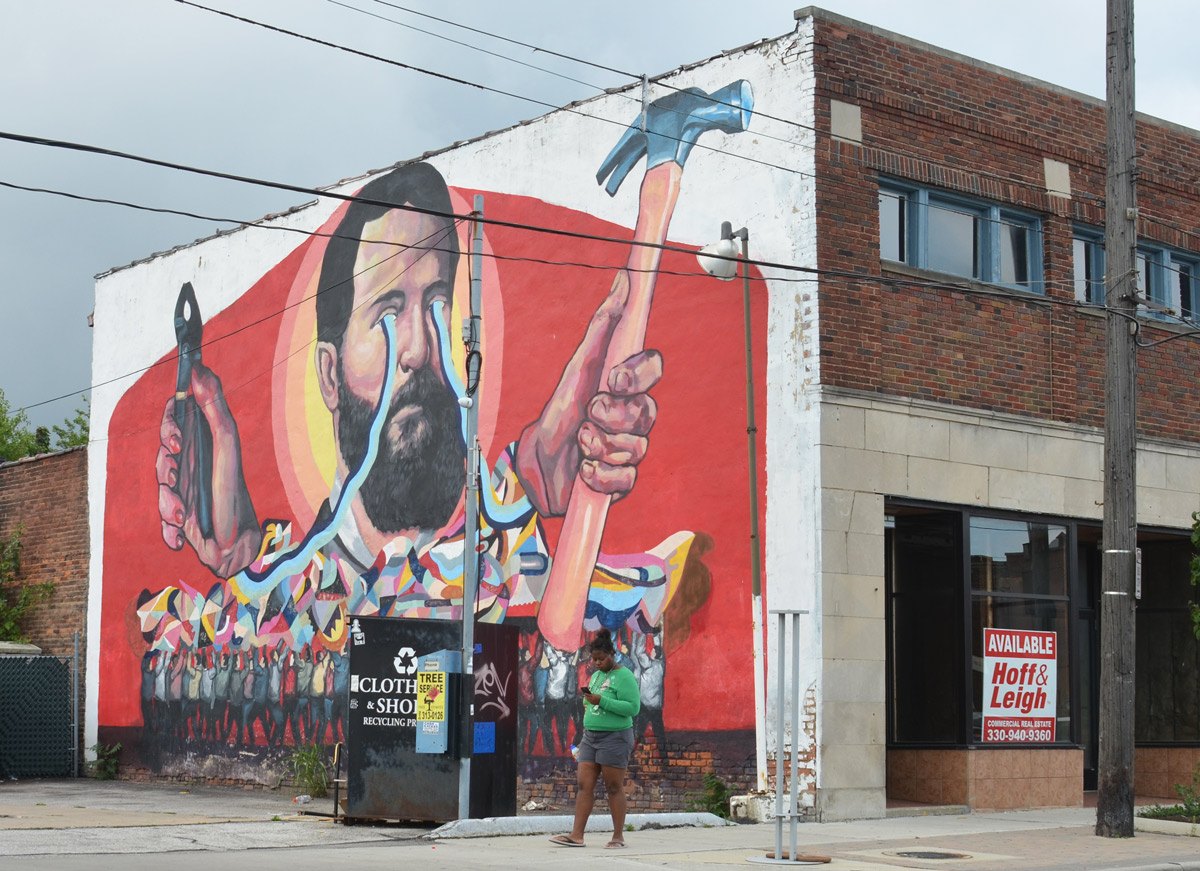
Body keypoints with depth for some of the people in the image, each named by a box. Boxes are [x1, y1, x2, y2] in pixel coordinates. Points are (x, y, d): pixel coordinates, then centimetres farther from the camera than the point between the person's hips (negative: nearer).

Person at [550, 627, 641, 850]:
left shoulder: (624, 676, -9)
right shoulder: (596, 676, 16)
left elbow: (633, 708, -19)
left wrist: (601, 701, -23)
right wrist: (585, 736, 21)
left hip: (614, 737, -8)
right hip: (591, 737, 8)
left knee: (614, 788, -2)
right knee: (584, 785, 1)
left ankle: (618, 836, 6)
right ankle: (577, 835, -1)